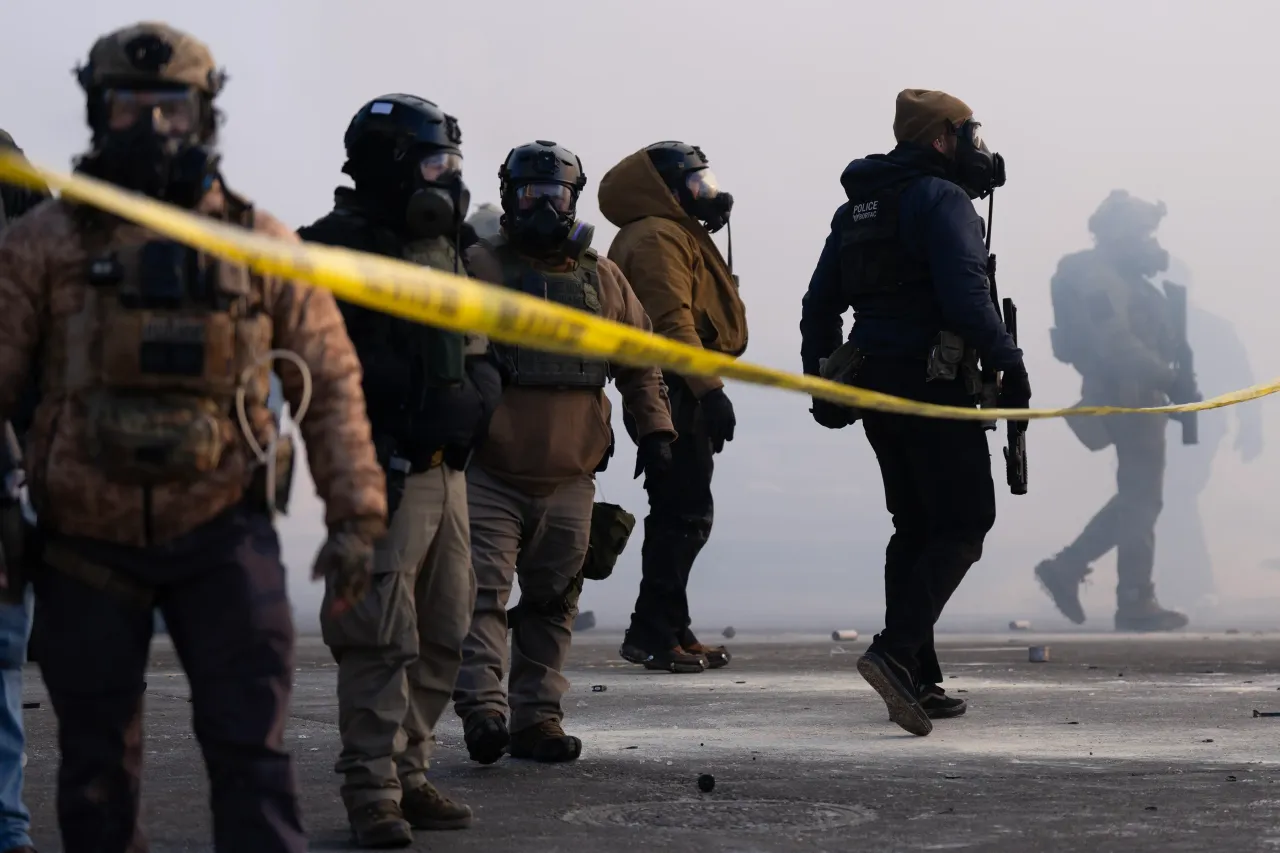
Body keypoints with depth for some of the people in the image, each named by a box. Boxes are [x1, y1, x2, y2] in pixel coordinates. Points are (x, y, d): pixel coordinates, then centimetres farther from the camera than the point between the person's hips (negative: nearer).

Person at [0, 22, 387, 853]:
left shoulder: (260, 244, 5)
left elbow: (330, 382, 7)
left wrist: (356, 516, 0)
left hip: (223, 533, 0)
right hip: (89, 541, 0)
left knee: (250, 740, -5)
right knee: (97, 756, 9)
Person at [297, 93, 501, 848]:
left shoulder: (447, 247, 17)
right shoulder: (341, 247, -9)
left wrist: (480, 386, 11)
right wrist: (406, 394, -23)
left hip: (446, 469, 8)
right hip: (382, 469, -8)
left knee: (442, 636, 12)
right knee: (381, 637, -7)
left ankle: (410, 776, 21)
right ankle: (373, 791, 0)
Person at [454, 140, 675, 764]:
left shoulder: (603, 279, 12)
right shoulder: (478, 268, 0)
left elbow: (639, 363, 18)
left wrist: (655, 430, 9)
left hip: (569, 479, 4)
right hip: (489, 474, -4)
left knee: (553, 602, 8)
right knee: (482, 592, -12)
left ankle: (537, 716, 14)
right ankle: (482, 707, -15)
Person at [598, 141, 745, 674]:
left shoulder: (677, 236, 24)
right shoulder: (656, 237, -10)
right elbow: (673, 321, -22)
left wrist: (706, 391, 23)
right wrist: (710, 388, -27)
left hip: (683, 397, 11)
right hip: (676, 396, -11)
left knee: (681, 515, 13)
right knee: (684, 515, -12)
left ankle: (671, 630, 17)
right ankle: (654, 633, -13)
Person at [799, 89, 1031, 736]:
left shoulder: (855, 208, 18)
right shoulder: (942, 198, -9)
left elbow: (819, 305, 20)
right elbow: (965, 293, -22)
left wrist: (821, 382, 24)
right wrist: (1007, 361, -17)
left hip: (872, 383, 9)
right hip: (932, 382, -9)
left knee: (915, 526, 14)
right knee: (963, 524, -5)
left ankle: (917, 683, 12)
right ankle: (897, 652, -21)